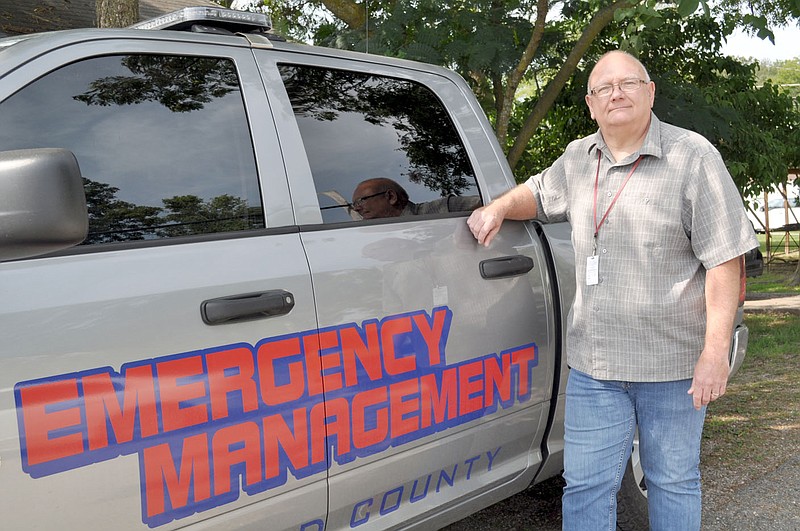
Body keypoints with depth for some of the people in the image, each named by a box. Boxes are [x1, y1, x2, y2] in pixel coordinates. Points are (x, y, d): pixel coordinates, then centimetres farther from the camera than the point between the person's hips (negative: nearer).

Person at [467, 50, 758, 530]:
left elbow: (724, 259, -9)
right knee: (585, 487, 6)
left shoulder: (692, 156, -6)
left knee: (674, 483, 12)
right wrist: (499, 208, 7)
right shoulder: (578, 159, 10)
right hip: (594, 365, 4)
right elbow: (539, 193, 31)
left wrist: (716, 352, -15)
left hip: (673, 363, -4)